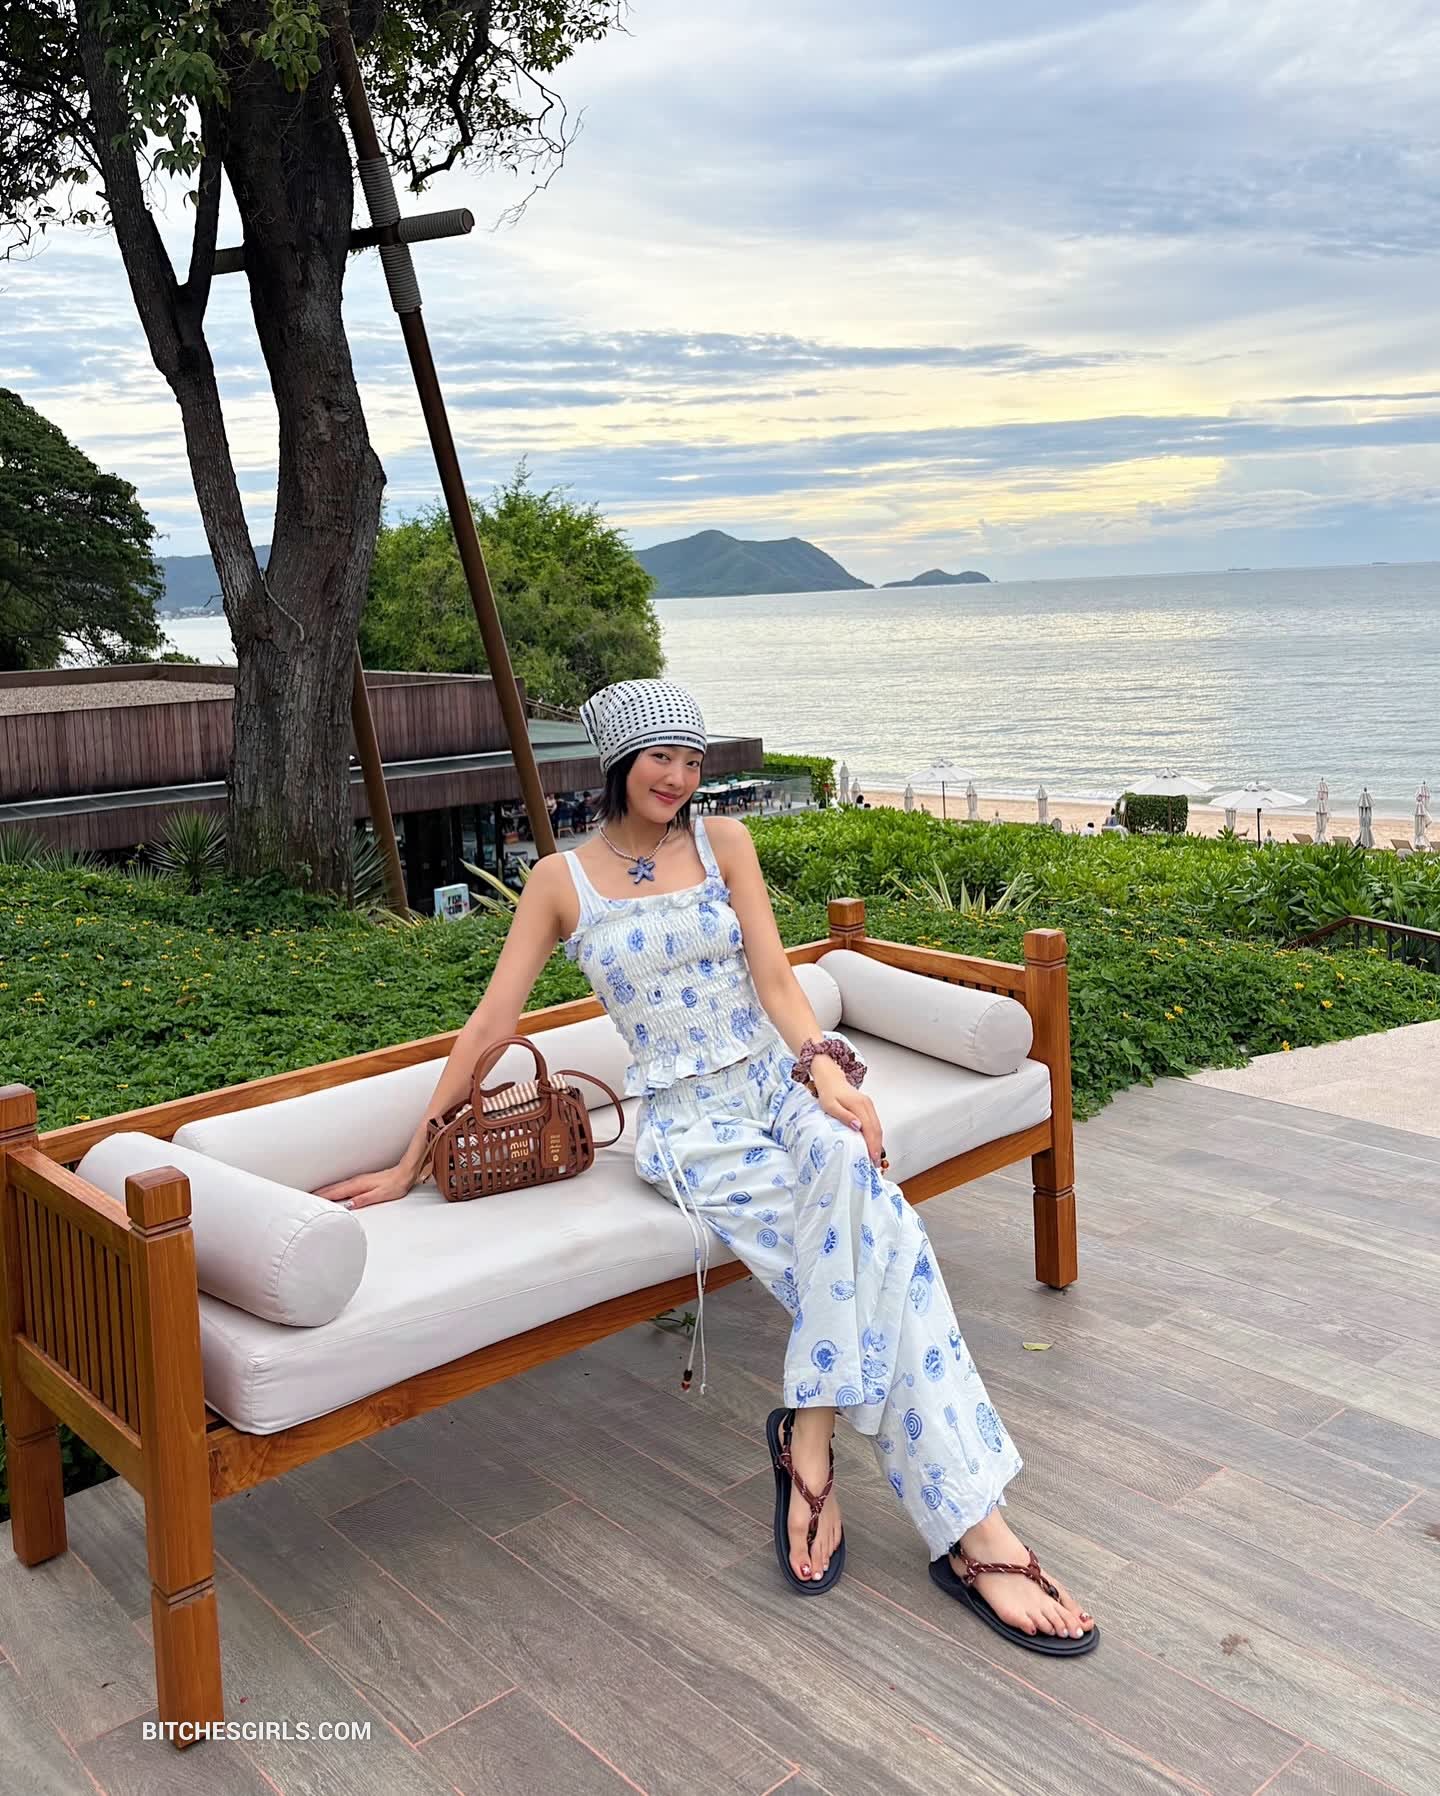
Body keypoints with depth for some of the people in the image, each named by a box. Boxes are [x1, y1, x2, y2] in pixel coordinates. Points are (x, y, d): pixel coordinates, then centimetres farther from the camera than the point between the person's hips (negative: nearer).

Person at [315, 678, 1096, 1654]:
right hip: (687, 1122, -2)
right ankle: (974, 1529, -24)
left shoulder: (724, 840, 8)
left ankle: (809, 1443, -24)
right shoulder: (563, 880, 4)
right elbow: (489, 1024, 5)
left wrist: (827, 1070, -20)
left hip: (777, 1080, 2)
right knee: (874, 1245, -29)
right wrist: (414, 1164, 7)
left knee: (848, 1165, -36)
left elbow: (775, 980, 0)